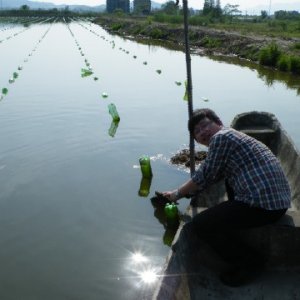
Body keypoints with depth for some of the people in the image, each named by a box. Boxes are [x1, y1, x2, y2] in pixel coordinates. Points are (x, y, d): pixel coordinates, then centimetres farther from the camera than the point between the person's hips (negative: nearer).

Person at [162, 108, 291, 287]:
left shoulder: (220, 137, -6)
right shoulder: (232, 136, 23)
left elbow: (204, 177, -2)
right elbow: (211, 177, 24)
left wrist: (177, 194, 12)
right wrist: (185, 192, 26)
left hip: (262, 204, -11)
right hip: (278, 199, 11)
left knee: (198, 226, -7)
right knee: (228, 175, 32)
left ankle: (250, 261, 5)